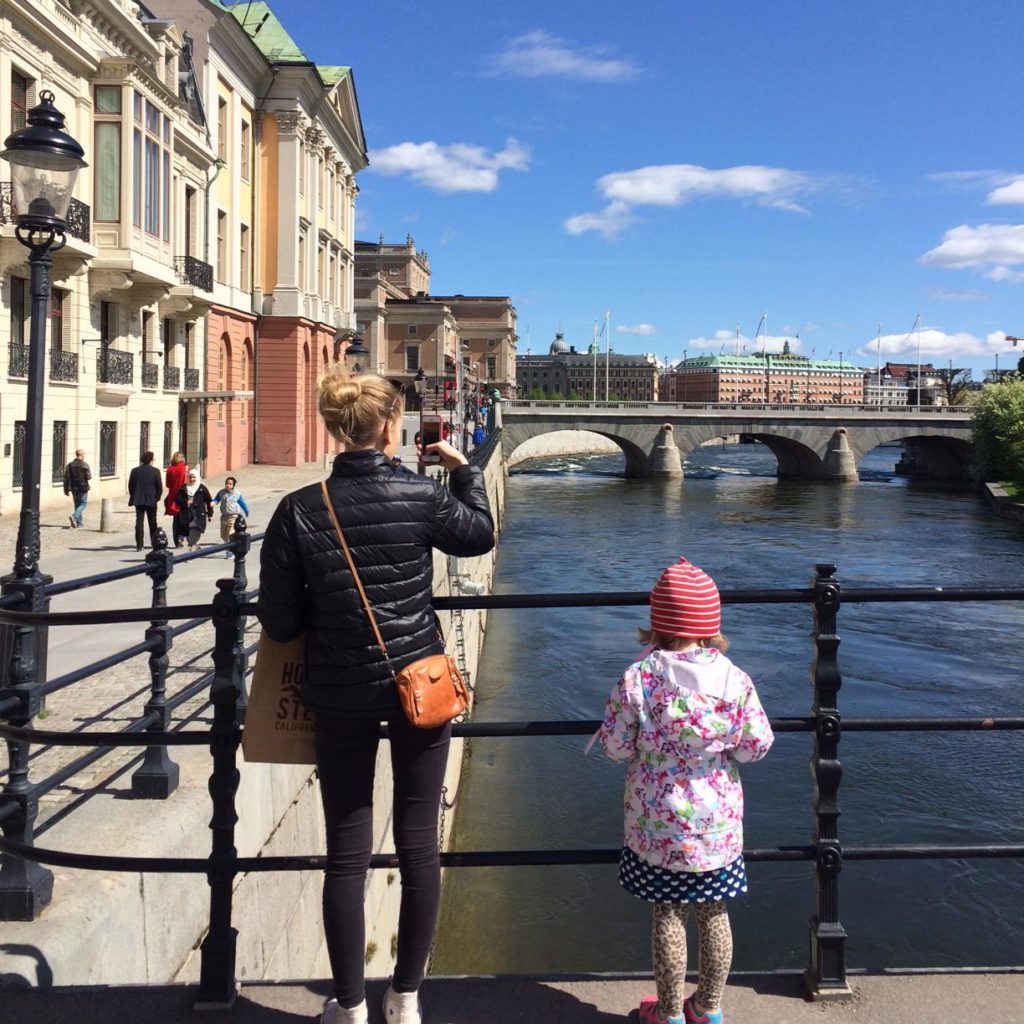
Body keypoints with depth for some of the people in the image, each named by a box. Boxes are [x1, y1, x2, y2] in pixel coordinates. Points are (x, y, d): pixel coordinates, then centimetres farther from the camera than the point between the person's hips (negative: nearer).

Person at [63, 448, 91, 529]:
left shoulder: (70, 465, 3)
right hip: (83, 487, -5)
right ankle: (74, 516, -19)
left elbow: (66, 478, 1)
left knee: (77, 504, 14)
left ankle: (79, 522, 15)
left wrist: (66, 489, 5)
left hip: (74, 488, 5)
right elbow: (88, 477, -14)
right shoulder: (85, 465, -11)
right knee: (83, 503, 3)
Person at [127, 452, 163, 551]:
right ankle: (154, 542, 17)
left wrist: (133, 497, 14)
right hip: (151, 501, -2)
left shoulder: (135, 471, 1)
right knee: (152, 523, 11)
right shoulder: (155, 471, -7)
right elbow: (160, 487, -8)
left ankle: (139, 545, -3)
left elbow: (130, 486, 4)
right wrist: (157, 497, 5)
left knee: (139, 522, 2)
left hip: (138, 501, 2)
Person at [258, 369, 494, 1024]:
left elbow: (280, 623, -7)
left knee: (347, 852, 10)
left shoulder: (299, 510, -9)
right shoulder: (421, 496, -10)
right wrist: (465, 469, 21)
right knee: (419, 843, 12)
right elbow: (482, 536, 10)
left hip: (340, 697, 0)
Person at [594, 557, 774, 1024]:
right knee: (714, 914, 17)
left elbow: (616, 747, -10)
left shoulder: (638, 678, -16)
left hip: (659, 824, -1)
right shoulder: (735, 680, -12)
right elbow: (756, 746, -4)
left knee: (667, 915, 13)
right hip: (718, 822, 2)